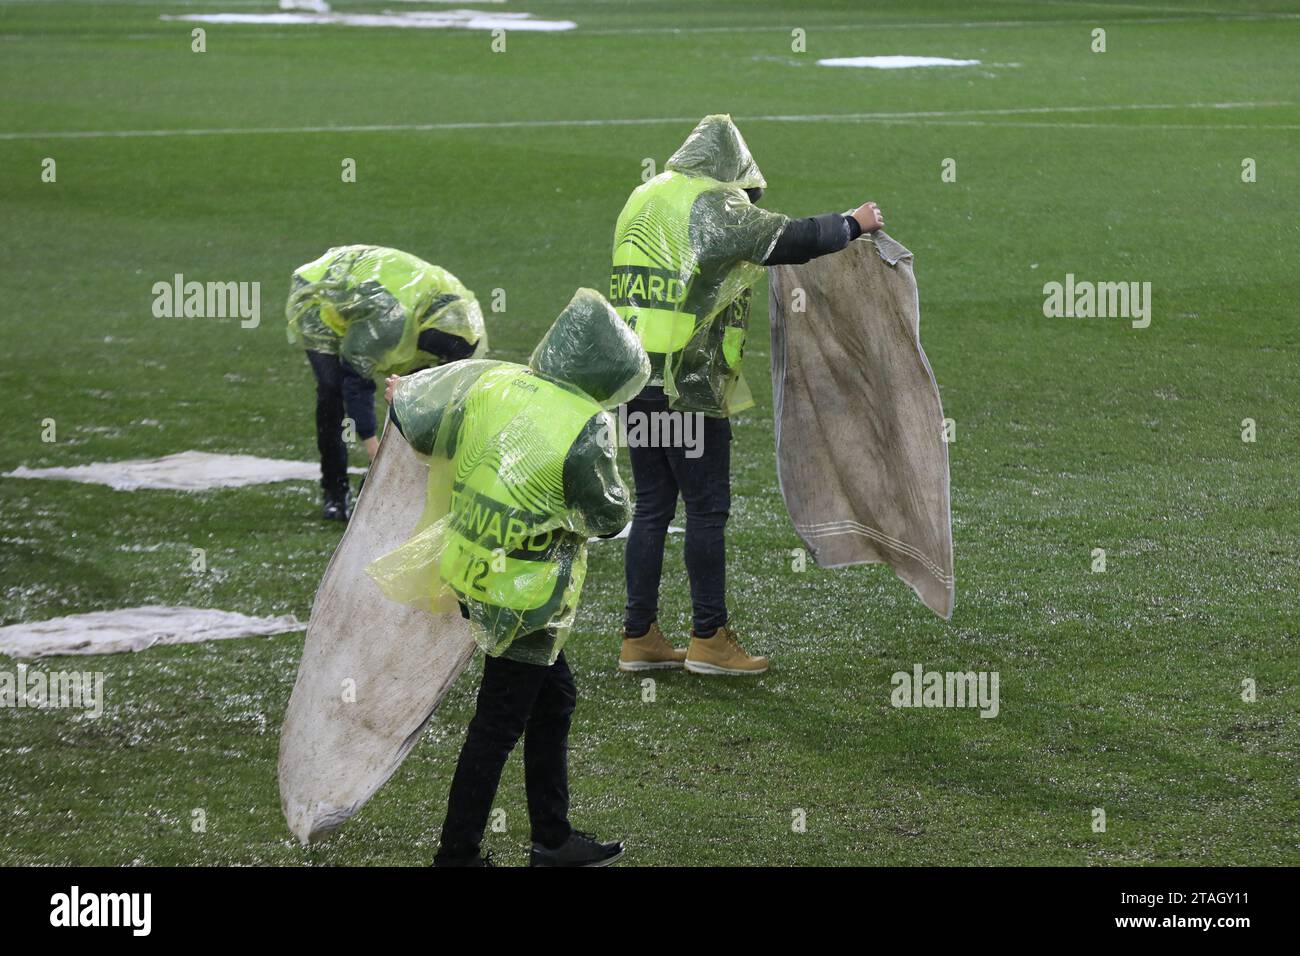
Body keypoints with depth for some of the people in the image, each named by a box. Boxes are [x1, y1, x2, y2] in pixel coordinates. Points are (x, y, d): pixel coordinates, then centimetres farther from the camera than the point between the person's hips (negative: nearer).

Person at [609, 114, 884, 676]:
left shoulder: (641, 202, 14)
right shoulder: (712, 206, -10)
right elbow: (790, 240, -15)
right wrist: (853, 225, 1)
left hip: (634, 382, 8)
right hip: (687, 386, -8)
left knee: (652, 507, 13)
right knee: (707, 509, 1)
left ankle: (639, 637, 14)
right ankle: (709, 638, 5)